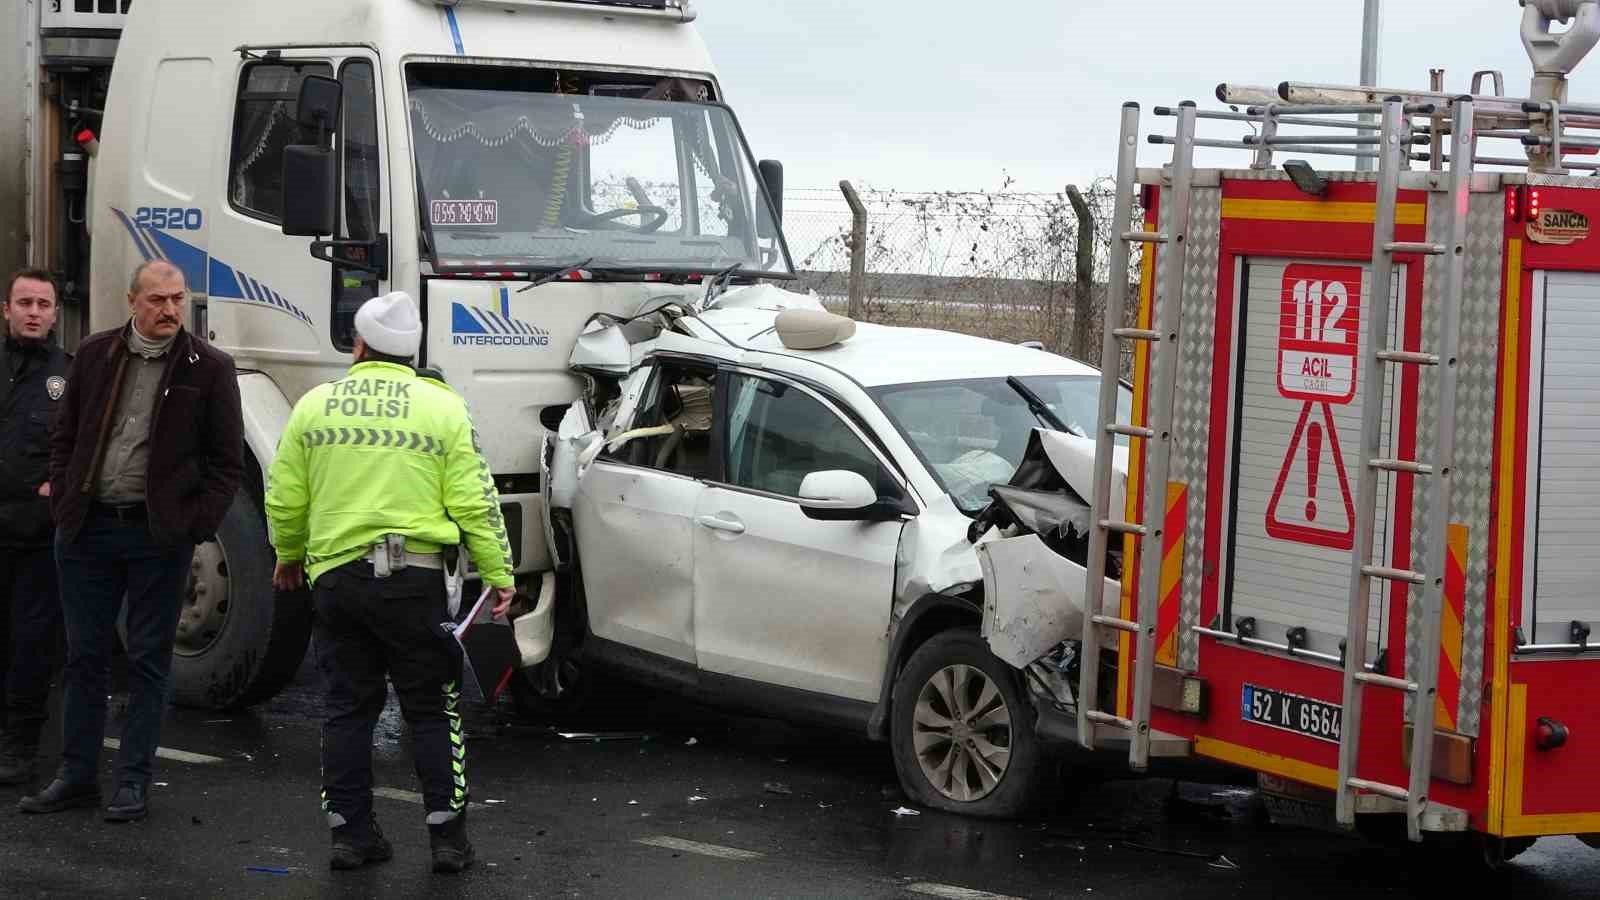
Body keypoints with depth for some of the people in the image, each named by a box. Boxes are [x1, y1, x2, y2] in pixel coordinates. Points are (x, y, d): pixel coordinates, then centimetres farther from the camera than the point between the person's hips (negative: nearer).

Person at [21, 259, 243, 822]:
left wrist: (196, 524, -8)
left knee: (149, 660, 4)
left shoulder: (209, 368, -2)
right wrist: (63, 502, 3)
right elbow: (64, 437, 13)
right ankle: (77, 776, 17)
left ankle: (133, 782, 11)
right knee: (85, 656, 9)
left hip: (160, 535, -3)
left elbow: (226, 460, 0)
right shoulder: (94, 355, 6)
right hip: (88, 528, 3)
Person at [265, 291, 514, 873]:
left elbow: (284, 498, 9)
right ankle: (447, 836, 4)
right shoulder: (442, 408, -1)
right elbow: (474, 503, -5)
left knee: (348, 707, 11)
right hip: (414, 576, -2)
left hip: (335, 575, 2)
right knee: (432, 710, 6)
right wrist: (499, 575, 2)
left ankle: (351, 834, 12)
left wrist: (289, 556, 26)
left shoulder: (315, 405, 5)